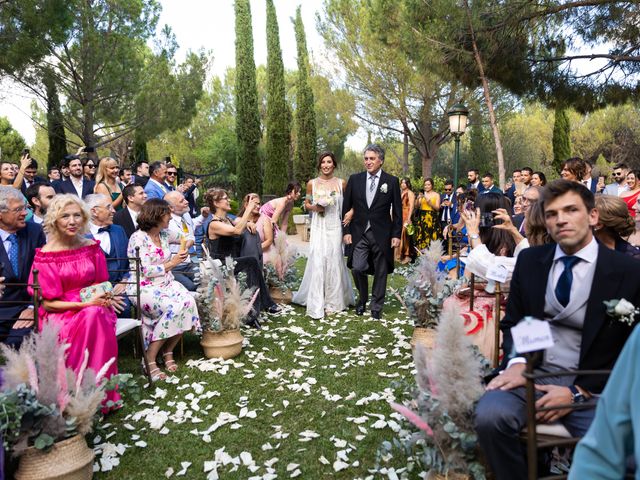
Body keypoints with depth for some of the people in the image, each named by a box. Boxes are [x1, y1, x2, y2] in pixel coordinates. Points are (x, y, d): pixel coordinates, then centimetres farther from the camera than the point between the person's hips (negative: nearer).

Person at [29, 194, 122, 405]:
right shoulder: (46, 255, -5)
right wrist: (84, 304, -18)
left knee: (98, 317, -34)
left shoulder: (92, 247, 6)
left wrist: (105, 297, -8)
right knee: (91, 317, -36)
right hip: (60, 314, -3)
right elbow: (48, 303, -5)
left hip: (93, 307, 3)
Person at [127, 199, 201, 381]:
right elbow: (145, 271, -16)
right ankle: (150, 358, -18)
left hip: (166, 283, 7)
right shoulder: (139, 238, -10)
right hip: (145, 288, -7)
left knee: (188, 303, -23)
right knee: (174, 307, -32)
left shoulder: (165, 234, 11)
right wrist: (171, 263, -11)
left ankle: (168, 351, -5)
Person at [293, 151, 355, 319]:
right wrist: (314, 208, -8)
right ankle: (317, 305, 1)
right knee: (317, 262, -6)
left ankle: (333, 302, 17)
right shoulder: (312, 183, 4)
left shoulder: (341, 183, 3)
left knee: (333, 262, 4)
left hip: (335, 228, 0)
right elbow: (306, 204, 13)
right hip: (318, 228, 0)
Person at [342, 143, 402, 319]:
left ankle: (376, 307, 22)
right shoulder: (354, 179, 4)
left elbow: (397, 211, 3)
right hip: (359, 234, 1)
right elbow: (346, 207, 7)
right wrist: (346, 231, 1)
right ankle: (362, 299, 19)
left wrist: (396, 235, -2)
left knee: (380, 272, 6)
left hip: (382, 235, -1)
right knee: (357, 268, -9)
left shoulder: (392, 181, 1)